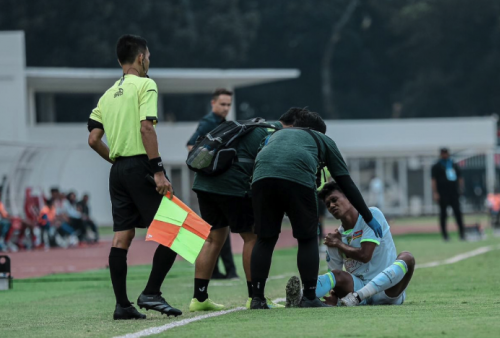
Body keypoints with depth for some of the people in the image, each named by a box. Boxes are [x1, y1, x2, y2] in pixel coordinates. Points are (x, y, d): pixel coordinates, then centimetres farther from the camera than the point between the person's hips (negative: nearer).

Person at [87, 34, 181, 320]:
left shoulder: (109, 94, 16)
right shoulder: (145, 85, -4)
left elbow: (94, 139, 12)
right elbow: (146, 127, -16)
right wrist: (158, 171, -18)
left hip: (118, 170, 8)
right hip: (141, 166, -7)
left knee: (122, 237, 6)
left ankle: (122, 304, 4)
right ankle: (151, 293, -10)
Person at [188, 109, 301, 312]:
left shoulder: (258, 126, 27)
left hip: (204, 181, 9)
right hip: (232, 185, -9)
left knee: (215, 237, 15)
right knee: (252, 236, 2)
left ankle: (199, 298, 13)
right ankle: (255, 297, 4)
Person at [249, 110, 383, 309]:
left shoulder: (277, 134, 41)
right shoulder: (323, 140, 32)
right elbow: (346, 183, 29)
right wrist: (369, 218, 34)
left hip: (262, 177, 3)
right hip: (298, 179, -3)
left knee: (265, 239, 12)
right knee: (307, 239, 11)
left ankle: (257, 298, 8)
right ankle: (309, 297, 9)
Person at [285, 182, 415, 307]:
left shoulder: (372, 215, -3)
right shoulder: (335, 237, 10)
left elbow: (365, 255, -13)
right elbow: (335, 276, 8)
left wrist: (339, 244, 2)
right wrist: (333, 297, -15)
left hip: (387, 289, -3)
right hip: (359, 286, 3)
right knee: (338, 275, -25)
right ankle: (297, 297, -59)